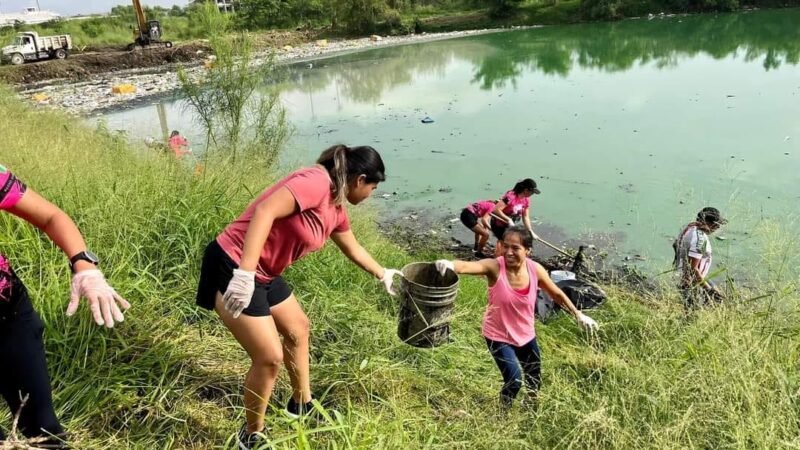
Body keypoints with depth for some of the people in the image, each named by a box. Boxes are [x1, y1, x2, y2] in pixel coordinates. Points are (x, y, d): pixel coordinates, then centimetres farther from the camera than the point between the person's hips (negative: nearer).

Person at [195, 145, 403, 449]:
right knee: (270, 357, -6)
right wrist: (244, 274, -38)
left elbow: (353, 248, 28)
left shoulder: (335, 207, 10)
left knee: (298, 328, 21)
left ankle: (301, 404, 41)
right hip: (234, 267, -10)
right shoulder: (317, 182, -20)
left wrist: (383, 275, 40)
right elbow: (265, 211, -33)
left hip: (264, 273, 10)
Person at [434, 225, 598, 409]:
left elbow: (557, 294, 2)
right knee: (514, 381, -13)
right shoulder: (495, 267, -27)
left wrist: (578, 314, 9)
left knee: (535, 381, 21)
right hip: (498, 336, -4)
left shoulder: (535, 269, -16)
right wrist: (451, 265, -70)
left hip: (526, 335, 4)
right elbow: (469, 266, -48)